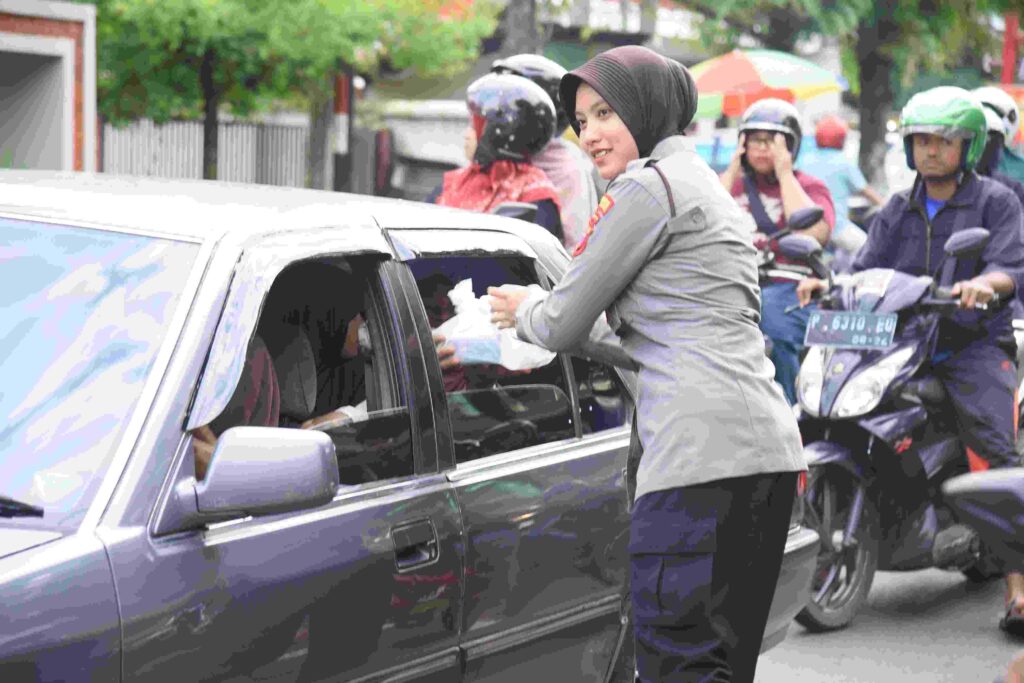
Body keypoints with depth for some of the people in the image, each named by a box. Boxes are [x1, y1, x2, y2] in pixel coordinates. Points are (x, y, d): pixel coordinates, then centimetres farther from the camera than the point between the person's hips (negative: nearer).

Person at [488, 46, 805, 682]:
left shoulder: (650, 184, -4)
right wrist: (541, 312, 32)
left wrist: (525, 310, 20)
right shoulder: (706, 184, 26)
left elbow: (566, 324, -2)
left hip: (702, 451, -10)